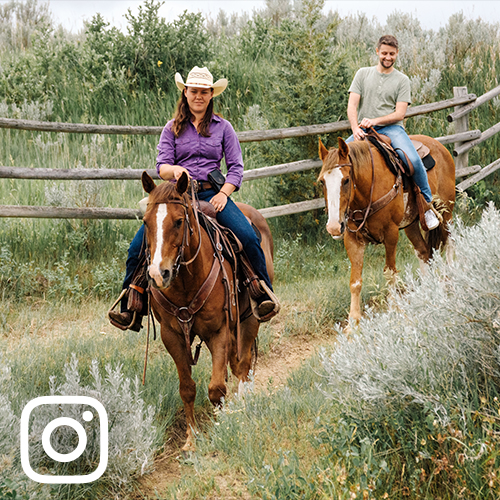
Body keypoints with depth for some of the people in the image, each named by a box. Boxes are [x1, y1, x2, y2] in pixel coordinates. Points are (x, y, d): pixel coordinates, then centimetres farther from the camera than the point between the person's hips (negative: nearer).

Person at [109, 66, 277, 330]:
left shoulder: (223, 127, 12)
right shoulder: (173, 128, 12)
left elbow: (236, 167, 8)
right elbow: (161, 166, 4)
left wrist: (224, 193, -10)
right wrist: (175, 170, -20)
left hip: (213, 193, -1)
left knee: (249, 237, -26)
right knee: (139, 246, -16)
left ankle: (264, 296, -13)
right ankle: (129, 306, -5)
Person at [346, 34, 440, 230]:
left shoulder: (402, 80, 7)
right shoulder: (363, 74, 12)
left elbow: (400, 113, -2)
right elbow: (352, 105, 3)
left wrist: (375, 120, -18)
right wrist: (355, 129, -16)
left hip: (391, 128, -2)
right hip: (364, 131, 2)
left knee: (413, 159, -30)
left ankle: (427, 204, -10)